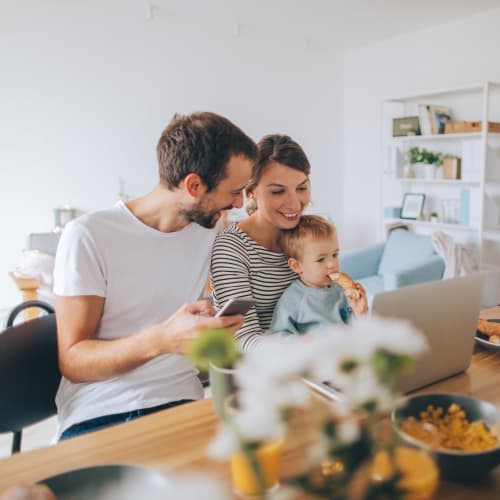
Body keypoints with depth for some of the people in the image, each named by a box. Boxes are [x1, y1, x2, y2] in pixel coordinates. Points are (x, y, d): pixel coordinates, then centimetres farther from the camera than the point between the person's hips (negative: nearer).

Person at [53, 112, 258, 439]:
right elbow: (72, 362, -12)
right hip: (96, 417, -4)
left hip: (180, 405, 5)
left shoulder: (212, 232, 6)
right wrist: (162, 340, -29)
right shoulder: (88, 236, -10)